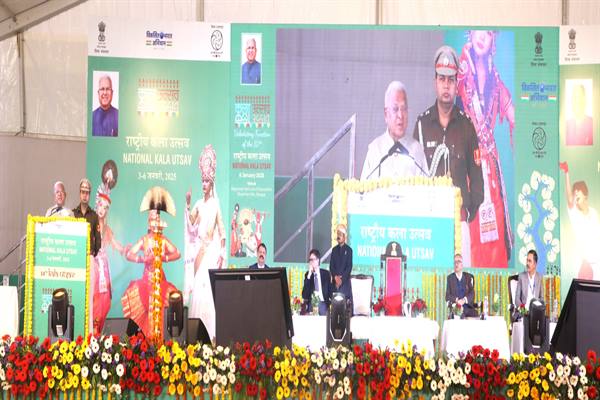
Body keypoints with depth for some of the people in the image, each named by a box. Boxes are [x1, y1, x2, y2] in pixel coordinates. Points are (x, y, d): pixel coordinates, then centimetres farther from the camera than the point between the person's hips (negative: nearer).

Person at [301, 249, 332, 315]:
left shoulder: (326, 273, 8)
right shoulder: (307, 274, 8)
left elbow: (330, 290, 12)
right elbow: (304, 295, -5)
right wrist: (309, 275, -11)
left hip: (323, 303, 0)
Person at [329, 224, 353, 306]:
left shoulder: (348, 250, 0)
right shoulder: (334, 250, 12)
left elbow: (349, 266, -5)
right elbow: (331, 265, 8)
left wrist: (342, 278, -12)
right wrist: (335, 277, -8)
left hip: (345, 280, -3)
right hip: (335, 281, 3)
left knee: (346, 300, -7)